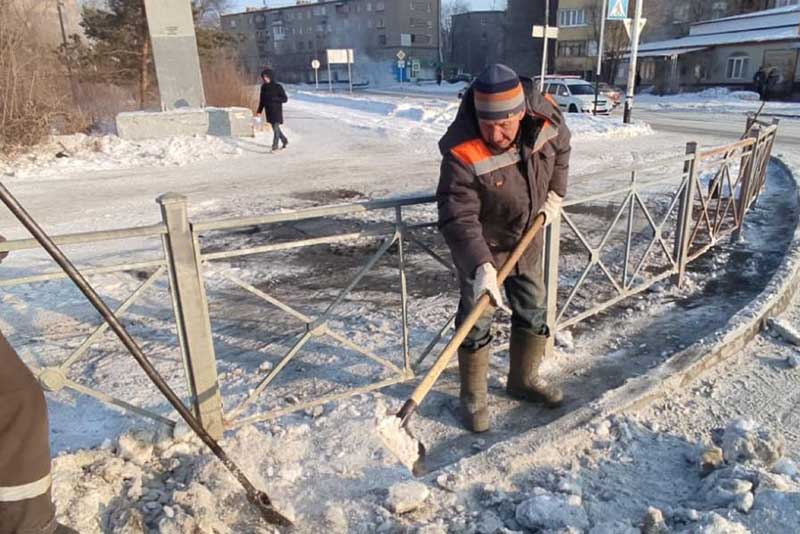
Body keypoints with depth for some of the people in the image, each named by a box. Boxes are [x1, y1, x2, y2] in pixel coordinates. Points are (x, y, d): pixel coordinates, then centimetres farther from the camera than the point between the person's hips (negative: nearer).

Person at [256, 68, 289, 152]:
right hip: (268, 111, 6)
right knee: (275, 128, 15)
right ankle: (284, 140, 34)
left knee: (276, 128, -8)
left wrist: (274, 98, -23)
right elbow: (262, 100, 11)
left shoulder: (278, 87, -11)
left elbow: (285, 99, -11)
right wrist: (259, 111, 6)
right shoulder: (263, 87, 5)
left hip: (276, 111, -6)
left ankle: (275, 145, -2)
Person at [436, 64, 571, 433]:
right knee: (476, 321, 0)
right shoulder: (461, 155, -33)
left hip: (527, 238, 6)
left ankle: (524, 379, 37)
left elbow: (561, 149, 7)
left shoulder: (545, 119, -17)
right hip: (481, 245, -5)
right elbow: (458, 219, -34)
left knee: (533, 312, 16)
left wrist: (555, 194, 2)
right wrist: (480, 266, -44)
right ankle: (473, 397, 20)